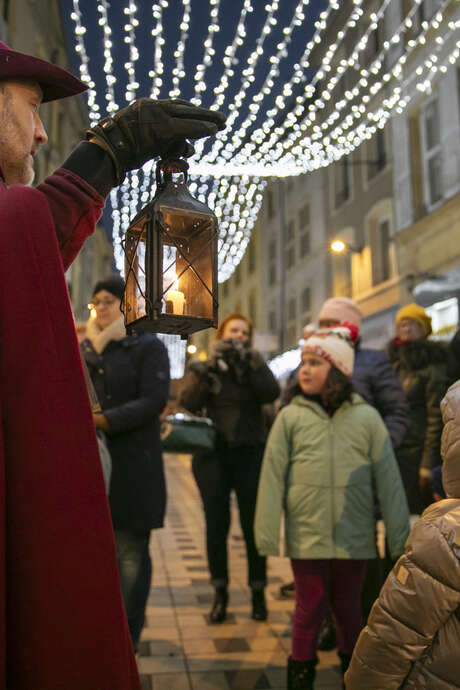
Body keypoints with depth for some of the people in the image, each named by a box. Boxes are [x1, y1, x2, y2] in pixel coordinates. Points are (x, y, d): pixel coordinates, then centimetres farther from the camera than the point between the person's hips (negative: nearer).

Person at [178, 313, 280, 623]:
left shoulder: (256, 365, 8)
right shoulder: (203, 367, 8)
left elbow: (272, 392, -11)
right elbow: (188, 402, -9)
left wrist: (249, 361, -18)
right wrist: (210, 367, -18)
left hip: (250, 454, 0)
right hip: (212, 455, 0)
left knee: (253, 525, 3)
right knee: (216, 525, 4)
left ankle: (258, 591, 19)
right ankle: (221, 592, 20)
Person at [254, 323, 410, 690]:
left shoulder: (366, 417, -2)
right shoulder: (291, 417, -2)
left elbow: (389, 480, 0)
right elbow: (272, 477, -3)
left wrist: (400, 536, 0)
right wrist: (266, 533, -5)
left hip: (354, 536, 1)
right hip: (306, 534, 0)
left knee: (349, 607, 16)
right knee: (310, 607, 9)